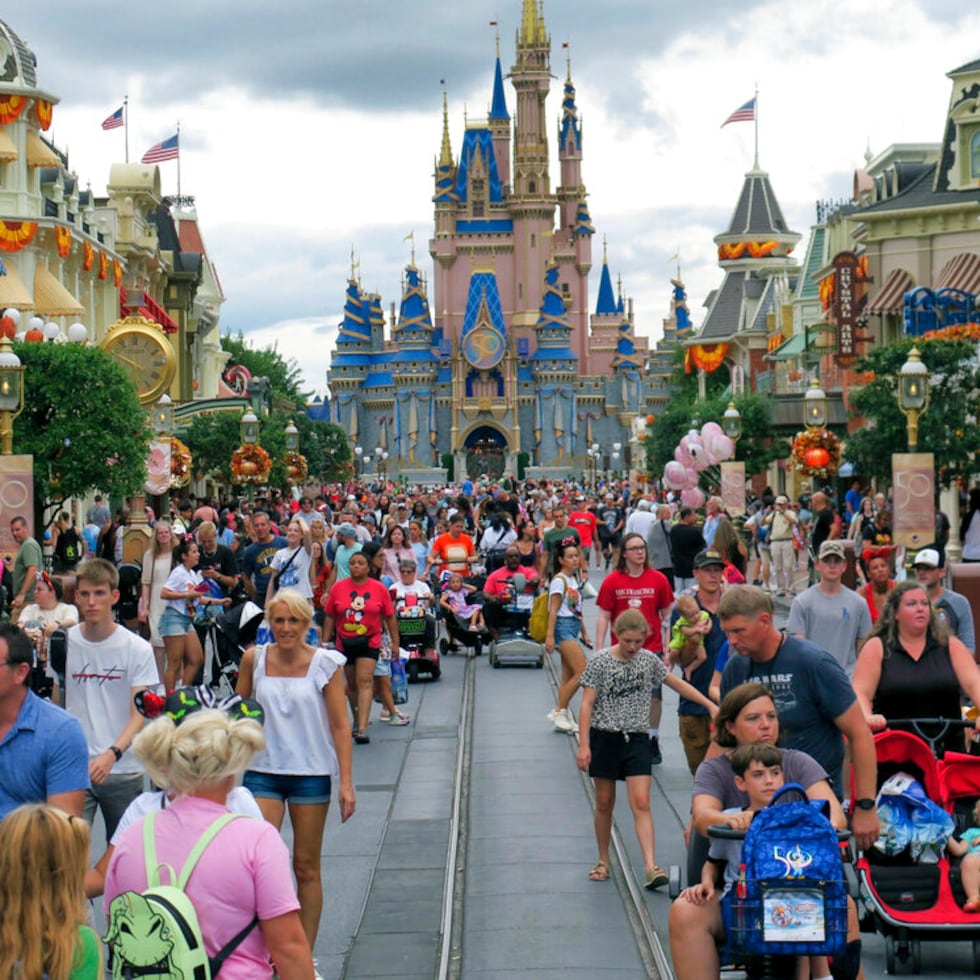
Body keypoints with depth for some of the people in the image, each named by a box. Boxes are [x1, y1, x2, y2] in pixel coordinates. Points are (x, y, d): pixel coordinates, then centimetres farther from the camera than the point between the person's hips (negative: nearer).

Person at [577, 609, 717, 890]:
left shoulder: (649, 659, 3)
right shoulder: (601, 661, -7)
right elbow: (587, 704, -8)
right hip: (605, 737, -1)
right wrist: (584, 745, -14)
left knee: (641, 803, -9)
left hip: (636, 739, 1)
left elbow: (677, 684, 14)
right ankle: (603, 862, 24)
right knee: (605, 803, 8)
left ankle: (651, 867, -16)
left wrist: (710, 705, 12)